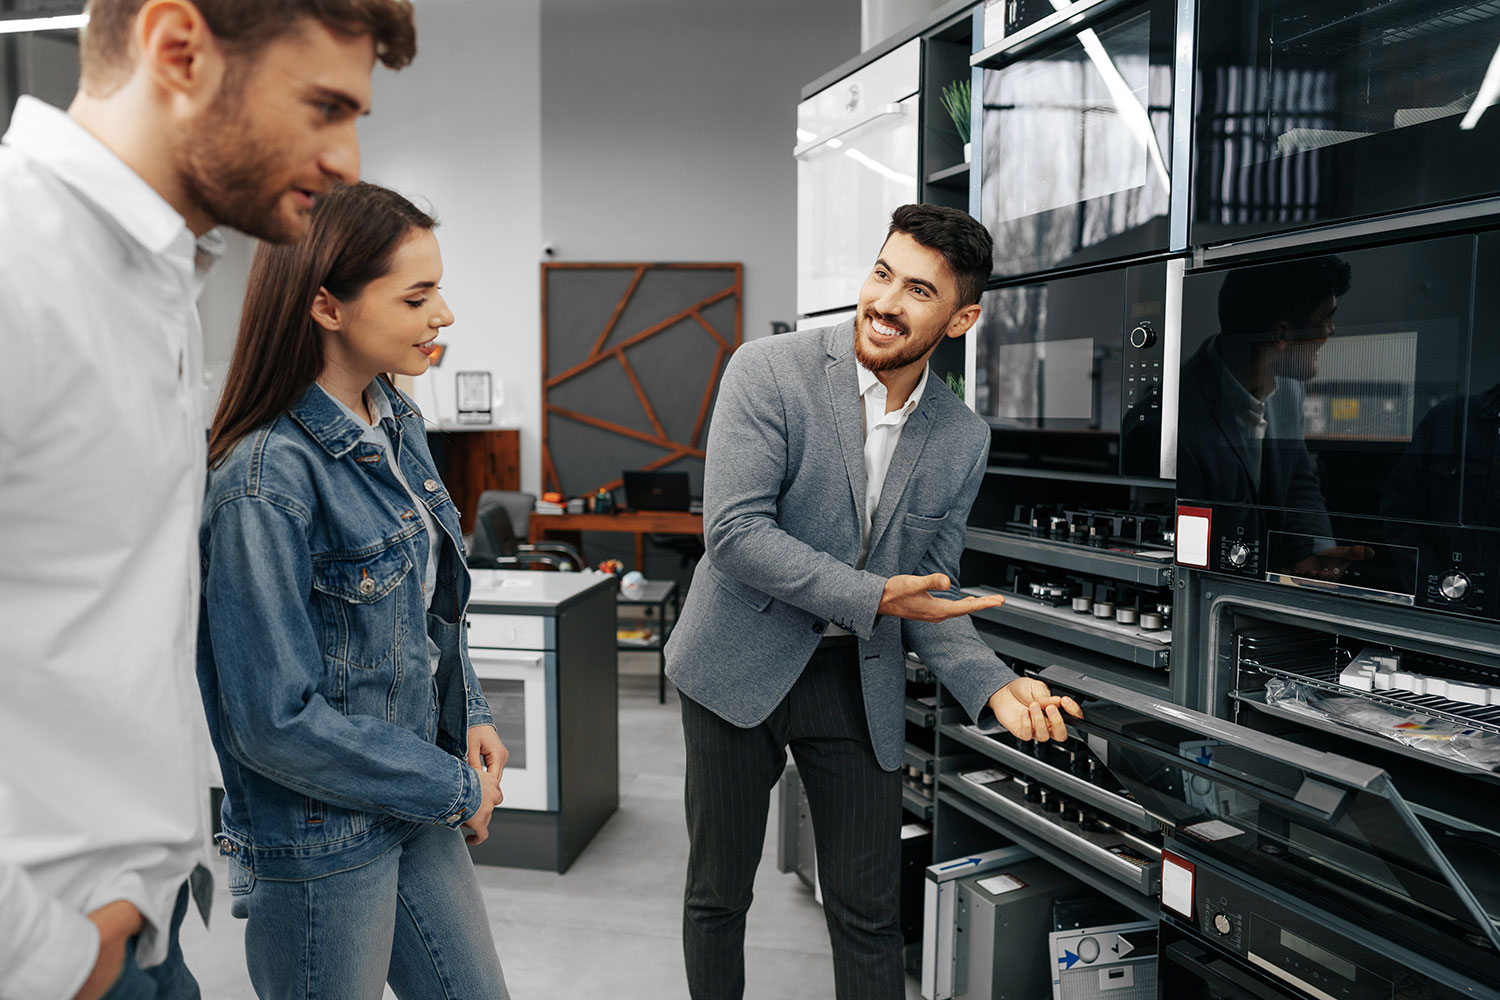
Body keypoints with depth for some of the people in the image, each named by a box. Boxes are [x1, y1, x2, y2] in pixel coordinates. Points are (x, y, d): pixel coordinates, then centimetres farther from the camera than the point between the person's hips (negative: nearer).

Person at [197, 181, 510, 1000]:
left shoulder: (399, 426, 1)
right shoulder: (269, 479, -24)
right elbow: (278, 720, -24)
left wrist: (471, 716, 1)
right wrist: (454, 789, -15)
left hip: (417, 811, 8)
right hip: (319, 847, -7)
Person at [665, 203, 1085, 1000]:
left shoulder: (962, 439, 1)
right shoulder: (768, 373, -12)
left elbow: (927, 589, 6)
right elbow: (734, 530, -20)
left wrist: (995, 687, -11)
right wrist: (873, 598, -25)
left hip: (861, 683, 3)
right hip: (741, 668, -2)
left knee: (869, 914, 11)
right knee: (718, 893, 14)